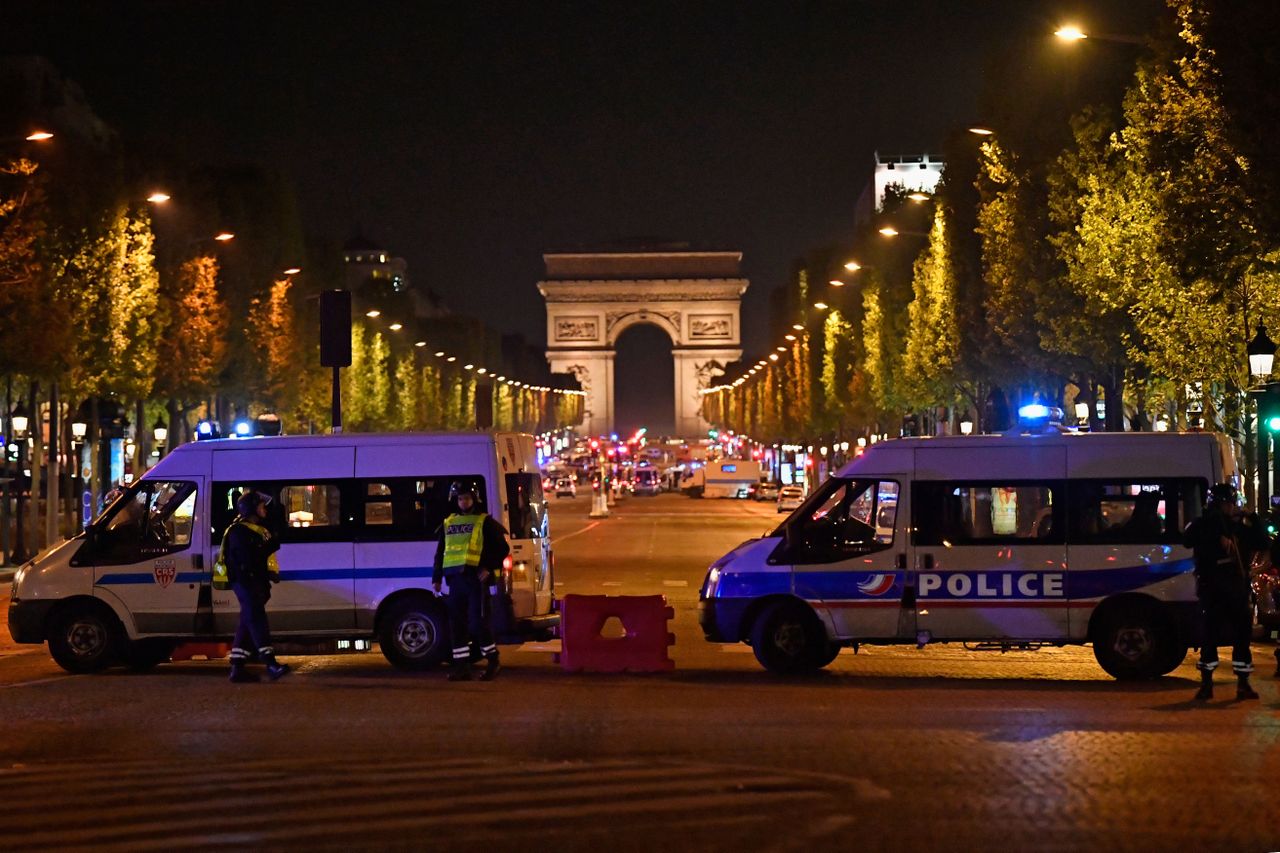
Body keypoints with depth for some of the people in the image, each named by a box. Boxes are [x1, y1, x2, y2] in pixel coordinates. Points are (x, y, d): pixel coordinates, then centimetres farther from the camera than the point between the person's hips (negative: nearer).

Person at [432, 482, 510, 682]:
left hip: (476, 578, -6)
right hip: (455, 579, 6)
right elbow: (440, 553, 23)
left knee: (478, 621, -9)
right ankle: (461, 667, 9)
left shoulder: (485, 522, 2)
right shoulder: (448, 523, 18)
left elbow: (502, 548, 0)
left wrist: (489, 568, -11)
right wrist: (436, 578, 16)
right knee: (457, 622, 4)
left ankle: (492, 661, 4)